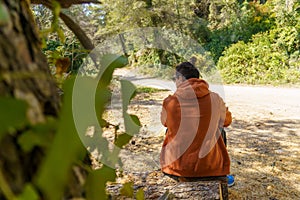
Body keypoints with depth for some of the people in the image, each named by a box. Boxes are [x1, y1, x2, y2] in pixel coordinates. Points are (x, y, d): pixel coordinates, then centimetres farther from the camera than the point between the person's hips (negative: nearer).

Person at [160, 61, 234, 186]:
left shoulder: (170, 102, -13)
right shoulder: (215, 99, -9)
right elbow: (227, 121, 12)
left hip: (177, 166, 0)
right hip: (209, 166, 1)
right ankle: (221, 176, 43)